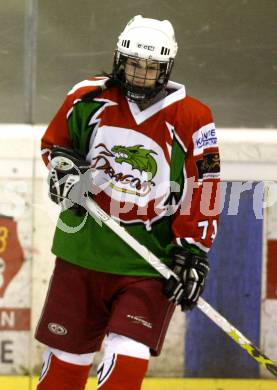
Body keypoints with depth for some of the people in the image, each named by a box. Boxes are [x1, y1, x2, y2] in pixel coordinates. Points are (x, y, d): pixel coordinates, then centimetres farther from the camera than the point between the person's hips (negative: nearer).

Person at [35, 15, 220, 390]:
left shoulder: (191, 119, -8)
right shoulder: (88, 98, -1)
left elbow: (202, 192, -5)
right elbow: (54, 142, 16)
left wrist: (193, 253, -9)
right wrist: (64, 169, -5)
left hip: (151, 263, -3)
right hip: (84, 249, 3)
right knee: (65, 359, 10)